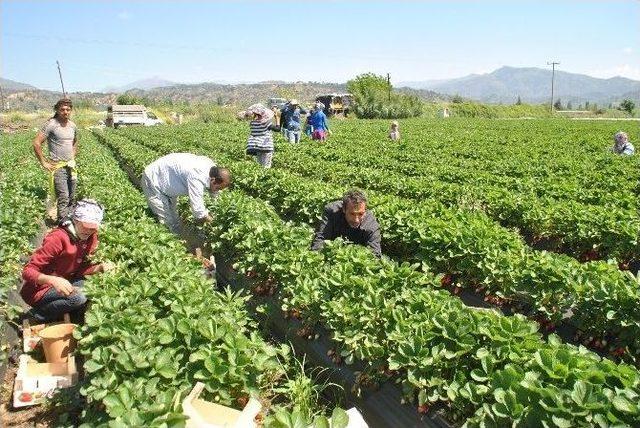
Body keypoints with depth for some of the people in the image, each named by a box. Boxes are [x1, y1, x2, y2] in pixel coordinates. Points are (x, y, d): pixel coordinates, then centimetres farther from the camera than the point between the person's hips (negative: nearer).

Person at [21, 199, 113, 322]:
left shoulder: (90, 238, -5)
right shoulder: (57, 238, -27)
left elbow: (80, 269, -2)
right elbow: (28, 271, -26)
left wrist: (100, 267, -21)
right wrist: (53, 280, -45)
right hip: (39, 290, -7)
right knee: (77, 298, -28)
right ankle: (40, 314, -5)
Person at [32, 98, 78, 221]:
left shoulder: (73, 126, 8)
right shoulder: (51, 125, -12)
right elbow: (36, 143, -13)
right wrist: (44, 163, -12)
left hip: (70, 166, 7)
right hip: (58, 167, -7)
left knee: (72, 198, 12)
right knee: (63, 198, -13)